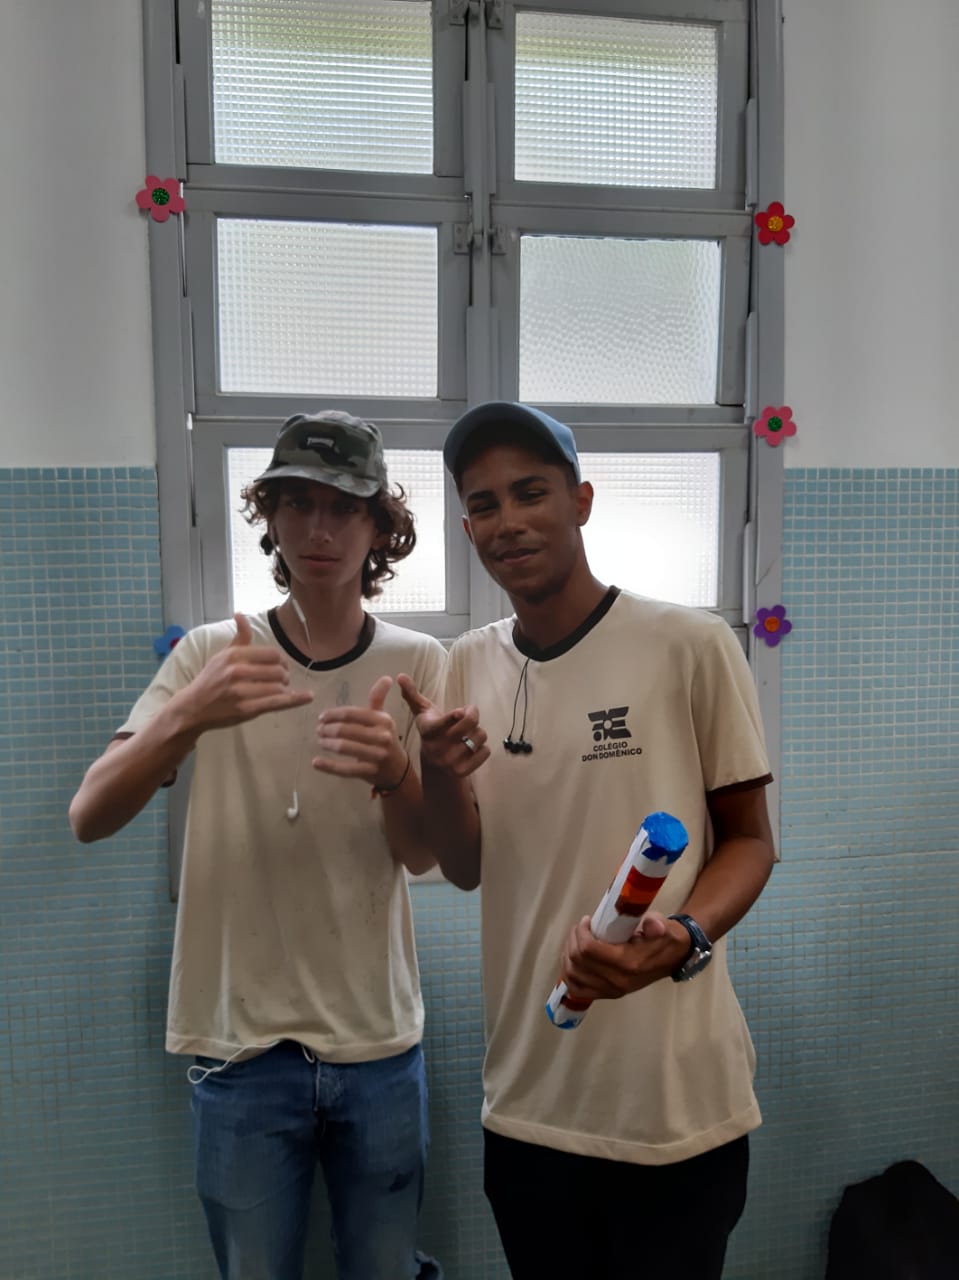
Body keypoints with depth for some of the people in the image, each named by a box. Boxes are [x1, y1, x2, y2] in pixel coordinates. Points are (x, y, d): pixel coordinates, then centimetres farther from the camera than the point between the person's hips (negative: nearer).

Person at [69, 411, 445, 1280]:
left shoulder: (417, 664, -5)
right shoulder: (211, 655, -7)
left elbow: (422, 853, -8)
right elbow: (89, 817, -15)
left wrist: (395, 773, -31)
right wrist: (190, 717, -34)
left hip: (378, 1043, 1)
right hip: (241, 1047, 0)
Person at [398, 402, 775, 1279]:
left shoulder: (691, 645, -11)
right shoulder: (469, 664, 3)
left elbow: (749, 838, -3)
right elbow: (467, 869, 6)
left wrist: (685, 938, -22)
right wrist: (440, 777, -14)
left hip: (674, 1102, -4)